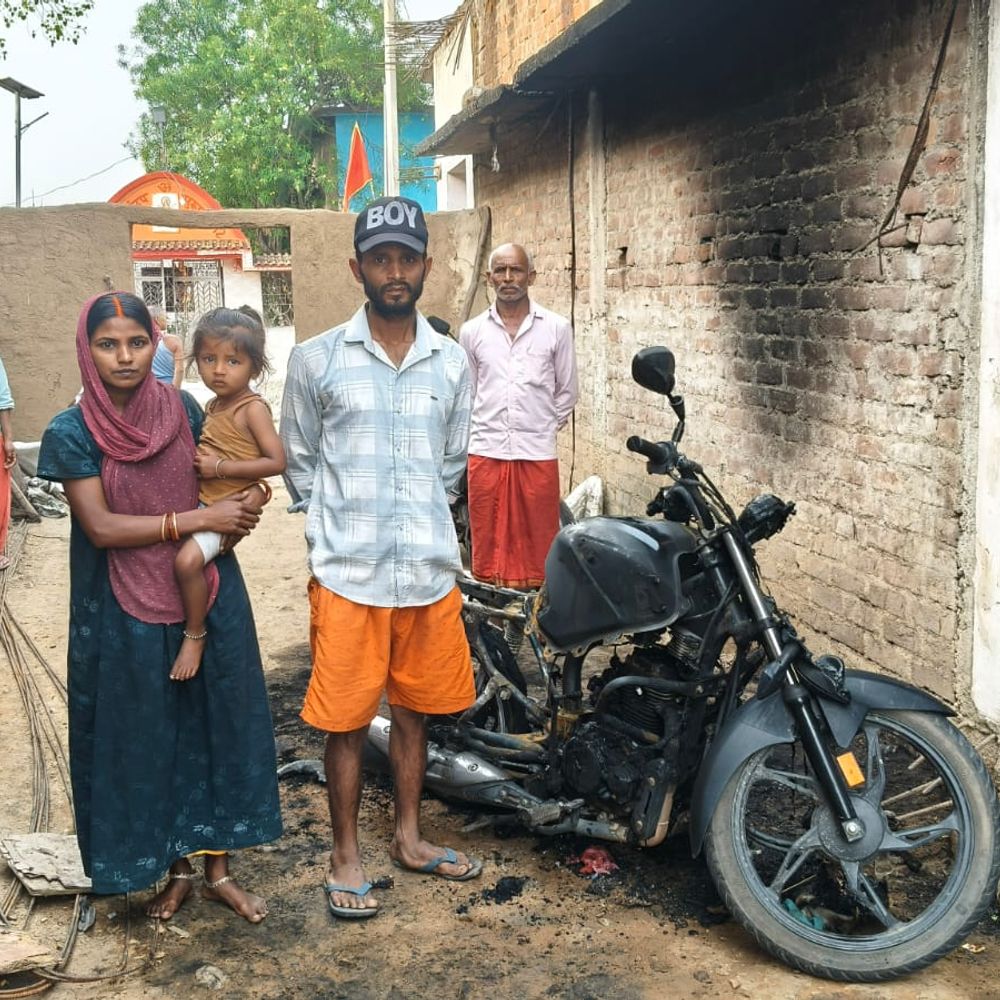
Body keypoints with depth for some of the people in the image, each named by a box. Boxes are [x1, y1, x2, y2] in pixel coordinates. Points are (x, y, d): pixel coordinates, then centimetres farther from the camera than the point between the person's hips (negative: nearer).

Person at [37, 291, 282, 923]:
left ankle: (218, 868, 23)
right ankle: (176, 869, 27)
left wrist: (243, 497, -8)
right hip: (125, 613, -2)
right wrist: (198, 519, -19)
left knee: (216, 725, 8)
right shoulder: (72, 434, -10)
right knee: (144, 740, 9)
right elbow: (100, 527, -15)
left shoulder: (183, 410, -1)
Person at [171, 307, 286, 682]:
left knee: (187, 559, -25)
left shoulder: (253, 408, -14)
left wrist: (220, 467, -21)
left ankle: (195, 635, -8)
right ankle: (208, 569, 20)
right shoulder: (213, 406, 9)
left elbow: (276, 461, -20)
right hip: (204, 501, 9)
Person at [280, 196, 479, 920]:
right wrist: (337, 528, 6)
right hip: (347, 571, -3)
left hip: (430, 569, 3)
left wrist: (422, 524, 10)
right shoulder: (317, 359, -2)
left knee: (415, 708, 14)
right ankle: (347, 854, 20)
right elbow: (300, 462, 7)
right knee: (348, 717, 4)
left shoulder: (451, 362, 6)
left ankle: (409, 837, 31)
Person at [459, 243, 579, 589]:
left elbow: (566, 391, 9)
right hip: (486, 453, 1)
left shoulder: (557, 328, 1)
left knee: (537, 543, 3)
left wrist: (543, 428, 7)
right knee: (488, 544, 6)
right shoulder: (472, 331, 5)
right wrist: (482, 430, 9)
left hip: (538, 453, -1)